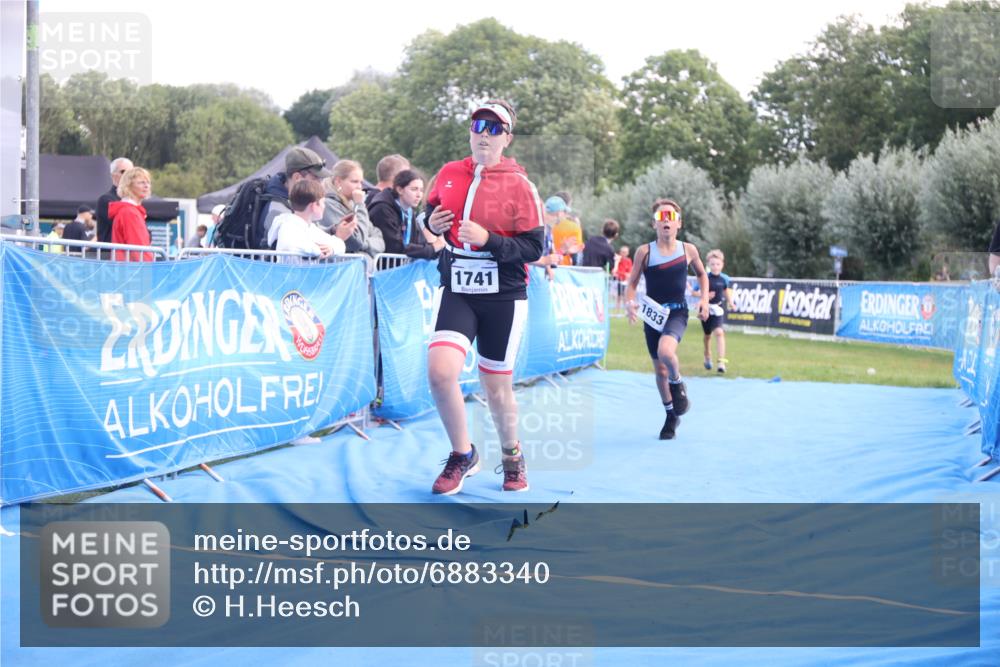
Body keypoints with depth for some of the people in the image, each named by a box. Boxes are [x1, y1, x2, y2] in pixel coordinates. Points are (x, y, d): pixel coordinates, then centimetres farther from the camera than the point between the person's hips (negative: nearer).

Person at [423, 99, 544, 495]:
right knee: (439, 371, -17)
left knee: (496, 387, 6)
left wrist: (488, 239, -23)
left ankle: (512, 458, 33)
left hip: (503, 298, -2)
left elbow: (534, 248, -10)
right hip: (458, 292, 3)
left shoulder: (518, 184, -8)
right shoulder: (449, 174, 4)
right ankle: (462, 456, 4)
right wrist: (433, 222, -1)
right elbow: (433, 211, 22)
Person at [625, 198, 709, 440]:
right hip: (652, 314, 2)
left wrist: (704, 299, 2)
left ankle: (678, 385, 1)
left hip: (677, 313, -2)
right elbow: (632, 284, 1)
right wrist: (630, 303, -18)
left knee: (666, 351, -31)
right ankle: (672, 416, 32)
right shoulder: (645, 252, -5)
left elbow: (702, 275, 16)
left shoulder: (688, 250, -2)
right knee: (660, 369, 11)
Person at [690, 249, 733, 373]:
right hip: (706, 309, 0)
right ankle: (708, 358, 41)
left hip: (718, 308, 0)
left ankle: (722, 362, -20)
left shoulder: (724, 279, -4)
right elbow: (693, 292, -6)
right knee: (707, 335, 16)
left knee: (719, 332, -18)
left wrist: (730, 301, 1)